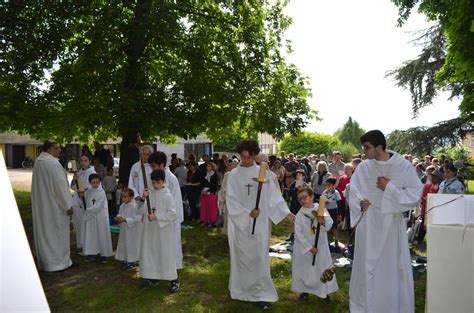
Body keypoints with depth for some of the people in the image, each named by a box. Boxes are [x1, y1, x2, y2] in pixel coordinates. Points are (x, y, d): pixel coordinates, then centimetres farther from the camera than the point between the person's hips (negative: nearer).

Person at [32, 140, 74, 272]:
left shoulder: (38, 161, 6)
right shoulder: (53, 164, -22)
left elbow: (41, 184, 14)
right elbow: (61, 185, -22)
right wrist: (68, 205, -15)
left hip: (41, 205, 9)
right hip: (54, 205, -9)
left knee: (43, 231, 17)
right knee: (56, 232, 3)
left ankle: (43, 260, 30)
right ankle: (57, 262, 14)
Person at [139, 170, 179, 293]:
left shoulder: (167, 196, -13)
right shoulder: (149, 193, 2)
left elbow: (172, 214, -17)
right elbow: (142, 210, 1)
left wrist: (156, 216, -21)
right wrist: (143, 199, -14)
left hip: (164, 229, -5)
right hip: (150, 229, 5)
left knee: (166, 254, 0)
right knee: (149, 252, 15)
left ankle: (174, 280, 12)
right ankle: (152, 277, 33)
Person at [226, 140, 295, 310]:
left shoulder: (262, 172, 0)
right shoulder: (233, 174, -2)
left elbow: (273, 195, 1)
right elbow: (231, 199, -6)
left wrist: (287, 213, -4)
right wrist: (247, 212, -17)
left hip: (259, 223, 0)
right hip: (239, 222, 0)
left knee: (259, 258, 2)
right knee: (241, 257, 10)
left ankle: (261, 293, 12)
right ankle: (241, 289, 26)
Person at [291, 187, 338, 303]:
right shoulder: (300, 214, -9)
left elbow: (329, 225, -10)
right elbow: (298, 233, -11)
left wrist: (322, 221, -32)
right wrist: (309, 247, -14)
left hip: (320, 246, 1)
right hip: (305, 247, 0)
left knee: (322, 268, 11)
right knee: (304, 269, 10)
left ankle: (324, 292, 31)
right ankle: (304, 291, 30)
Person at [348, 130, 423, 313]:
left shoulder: (404, 166, -9)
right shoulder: (363, 167, -5)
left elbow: (415, 195, -10)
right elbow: (353, 190, 3)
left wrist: (389, 188, -17)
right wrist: (359, 202, -16)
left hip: (392, 224, -1)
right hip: (368, 223, 2)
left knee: (393, 266, 11)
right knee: (367, 264, 11)